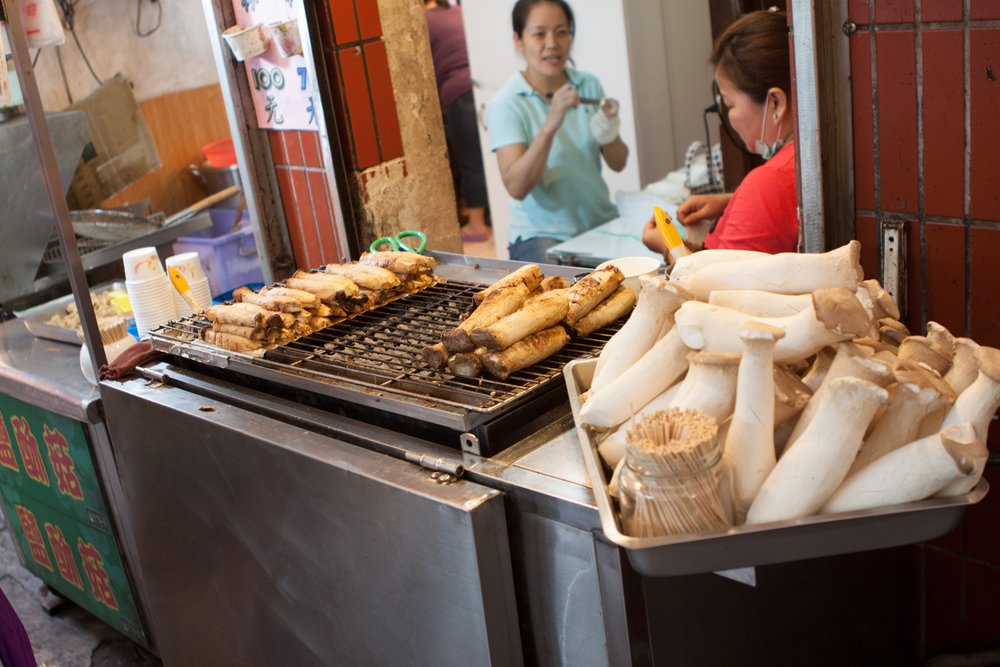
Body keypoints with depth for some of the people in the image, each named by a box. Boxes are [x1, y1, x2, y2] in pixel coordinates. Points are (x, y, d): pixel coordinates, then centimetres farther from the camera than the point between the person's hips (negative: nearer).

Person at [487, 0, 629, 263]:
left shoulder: (589, 85, 6)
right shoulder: (505, 105, -8)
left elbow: (618, 163, 8)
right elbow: (516, 187, -19)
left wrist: (608, 135, -15)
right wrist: (550, 125, -30)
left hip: (603, 223, 5)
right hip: (543, 235, -5)